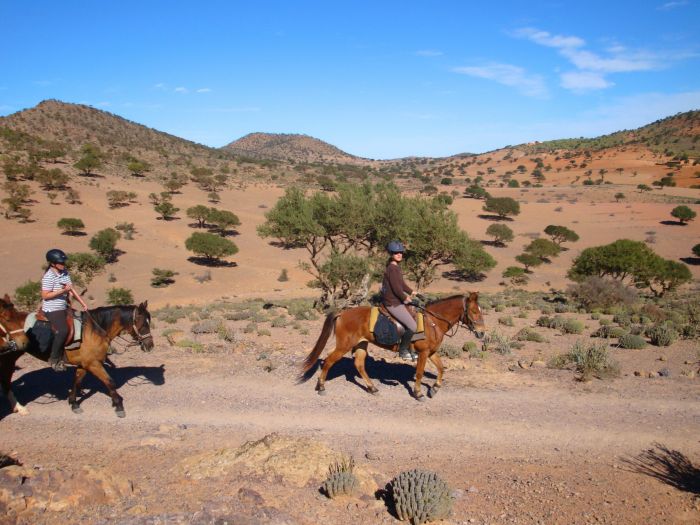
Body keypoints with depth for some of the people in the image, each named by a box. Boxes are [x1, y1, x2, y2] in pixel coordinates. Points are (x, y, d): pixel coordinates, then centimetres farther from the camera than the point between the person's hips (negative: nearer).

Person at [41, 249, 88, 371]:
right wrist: (63, 290, -25)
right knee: (63, 330, -24)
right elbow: (45, 295, -18)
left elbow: (72, 289, 9)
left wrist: (83, 304, 3)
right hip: (52, 310, -9)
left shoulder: (65, 273, 5)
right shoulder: (48, 277, -18)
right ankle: (54, 358, -8)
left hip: (64, 308, 9)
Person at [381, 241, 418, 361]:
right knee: (412, 327, -14)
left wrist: (411, 292, 15)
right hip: (392, 303, -11)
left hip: (397, 301, 11)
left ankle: (408, 349, 26)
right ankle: (403, 350, 5)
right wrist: (405, 298, -8)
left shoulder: (396, 267, 13)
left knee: (416, 317, 19)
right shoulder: (392, 268, -18)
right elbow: (396, 288, -21)